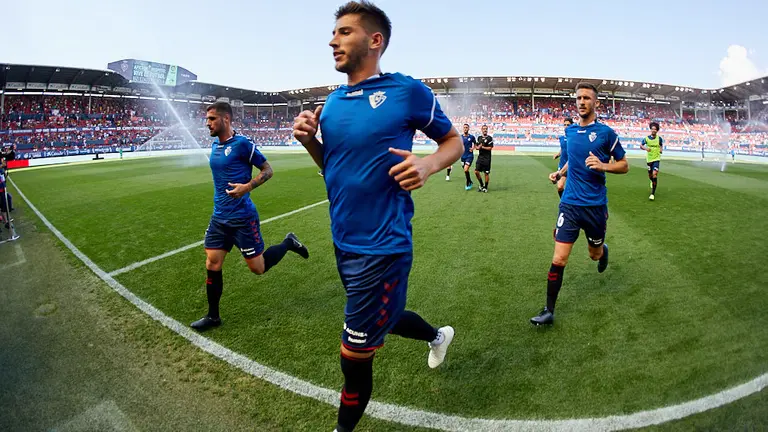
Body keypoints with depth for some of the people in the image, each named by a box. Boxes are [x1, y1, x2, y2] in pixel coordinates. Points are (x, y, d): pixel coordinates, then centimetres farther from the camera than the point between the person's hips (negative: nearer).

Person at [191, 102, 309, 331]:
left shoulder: (242, 144, -14)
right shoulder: (215, 145, 9)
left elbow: (267, 170, -10)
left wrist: (247, 187, -25)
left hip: (242, 217, -7)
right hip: (219, 217, 7)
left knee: (257, 267, 2)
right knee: (212, 265, 5)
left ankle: (288, 243, 27)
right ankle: (213, 316, 20)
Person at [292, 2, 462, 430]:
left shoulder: (407, 91, -11)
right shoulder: (333, 102, 7)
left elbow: (454, 141, 0)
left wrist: (429, 163, -22)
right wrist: (310, 140, -3)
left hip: (382, 248, -7)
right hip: (343, 243, 7)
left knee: (355, 355, 4)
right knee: (385, 317, 27)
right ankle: (438, 335, 58)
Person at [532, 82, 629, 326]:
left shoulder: (606, 132, -5)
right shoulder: (570, 131, 7)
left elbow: (624, 165, 1)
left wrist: (603, 165, -17)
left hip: (595, 205, -2)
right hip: (570, 203, 2)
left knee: (595, 254, 18)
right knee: (558, 260, -7)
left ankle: (603, 250, 58)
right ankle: (549, 311, 1)